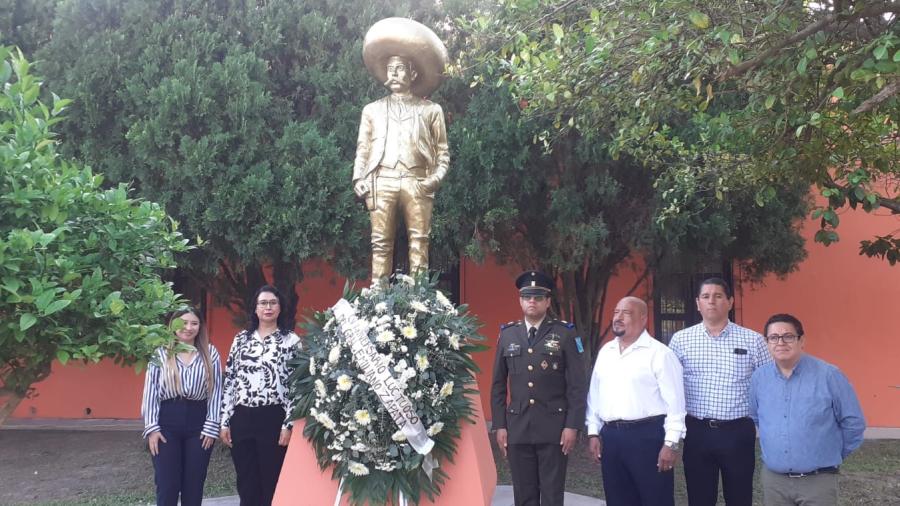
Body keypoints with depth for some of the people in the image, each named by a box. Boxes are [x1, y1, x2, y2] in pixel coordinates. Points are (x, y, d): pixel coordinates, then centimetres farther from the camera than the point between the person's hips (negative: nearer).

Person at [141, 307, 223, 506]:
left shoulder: (210, 353, 6)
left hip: (199, 421, 1)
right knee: (167, 485, 0)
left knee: (194, 484, 7)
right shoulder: (160, 353, 4)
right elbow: (151, 390, 2)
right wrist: (151, 427, -5)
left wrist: (212, 426, -4)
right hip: (167, 422, -1)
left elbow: (216, 391, 2)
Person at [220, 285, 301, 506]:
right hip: (242, 418, 4)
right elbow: (229, 380, 11)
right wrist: (225, 421, 6)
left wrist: (289, 424, -10)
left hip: (273, 419, -3)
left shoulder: (291, 340, 0)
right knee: (246, 484, 9)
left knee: (272, 483, 2)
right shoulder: (241, 339, 11)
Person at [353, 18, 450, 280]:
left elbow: (443, 151, 12)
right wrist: (359, 179, 1)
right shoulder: (372, 109, 22)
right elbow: (362, 149, 16)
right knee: (381, 243, -4)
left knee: (419, 241, -6)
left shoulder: (431, 109, 17)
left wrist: (436, 177, -5)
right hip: (382, 182, 1)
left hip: (417, 182, -1)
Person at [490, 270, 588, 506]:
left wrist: (572, 425, -9)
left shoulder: (565, 334, -1)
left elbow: (577, 384, -4)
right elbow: (498, 385, 9)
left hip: (554, 427, -3)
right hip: (517, 428, 3)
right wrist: (499, 425, 4)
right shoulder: (507, 335, 8)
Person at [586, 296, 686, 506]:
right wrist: (593, 433, 10)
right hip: (610, 436, 6)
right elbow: (595, 395, 15)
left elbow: (674, 402, -9)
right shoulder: (605, 352, 12)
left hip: (647, 435, -6)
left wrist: (671, 443, -13)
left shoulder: (659, 353, -7)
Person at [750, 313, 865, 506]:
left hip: (818, 480, -3)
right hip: (773, 478, 4)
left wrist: (833, 455, 7)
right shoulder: (759, 378, 1)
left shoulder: (828, 375, -11)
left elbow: (853, 422, -2)